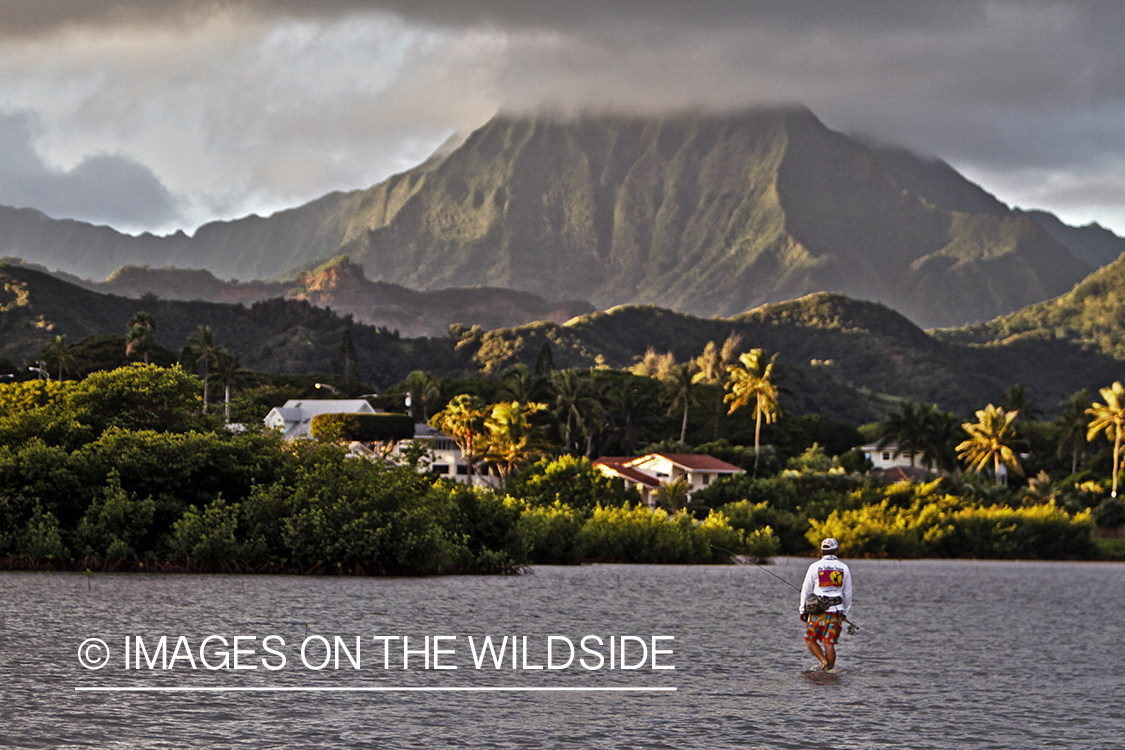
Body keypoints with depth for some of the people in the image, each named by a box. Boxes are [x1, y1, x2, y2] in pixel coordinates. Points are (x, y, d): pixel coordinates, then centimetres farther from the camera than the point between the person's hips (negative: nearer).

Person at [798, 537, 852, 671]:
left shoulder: (815, 567, -2)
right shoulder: (844, 568, 5)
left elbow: (806, 590, 2)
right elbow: (847, 593, 11)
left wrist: (803, 610, 11)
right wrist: (845, 612, 22)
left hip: (818, 610, -2)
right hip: (836, 610, 2)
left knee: (810, 639, 10)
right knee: (829, 643, 4)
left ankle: (824, 662, -7)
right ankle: (830, 669, 1)